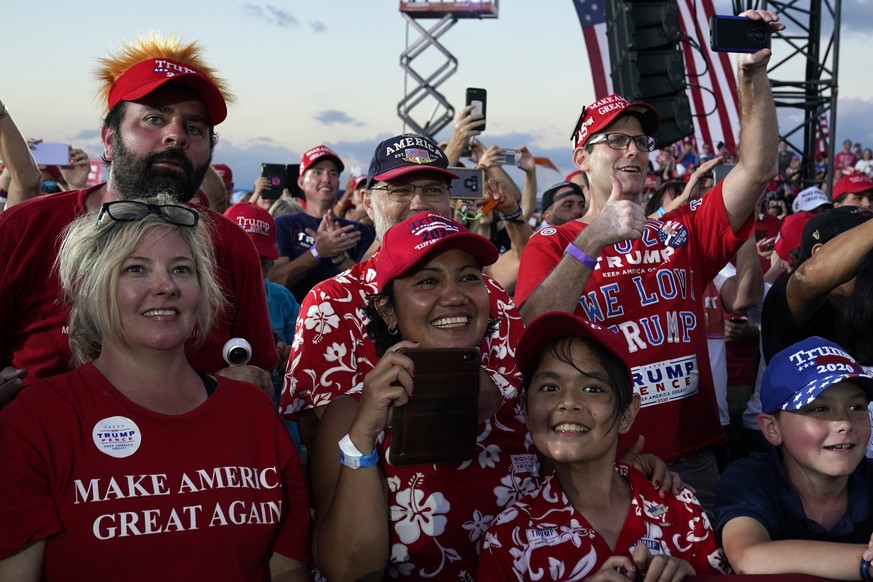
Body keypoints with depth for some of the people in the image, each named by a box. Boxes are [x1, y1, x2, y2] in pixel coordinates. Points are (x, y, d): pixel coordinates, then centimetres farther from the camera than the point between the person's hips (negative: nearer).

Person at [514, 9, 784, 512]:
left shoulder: (682, 232, 9)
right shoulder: (550, 246, -1)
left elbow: (758, 168, 0)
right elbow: (533, 334, -19)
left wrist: (754, 75, -11)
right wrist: (594, 239, -28)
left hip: (691, 457, 3)